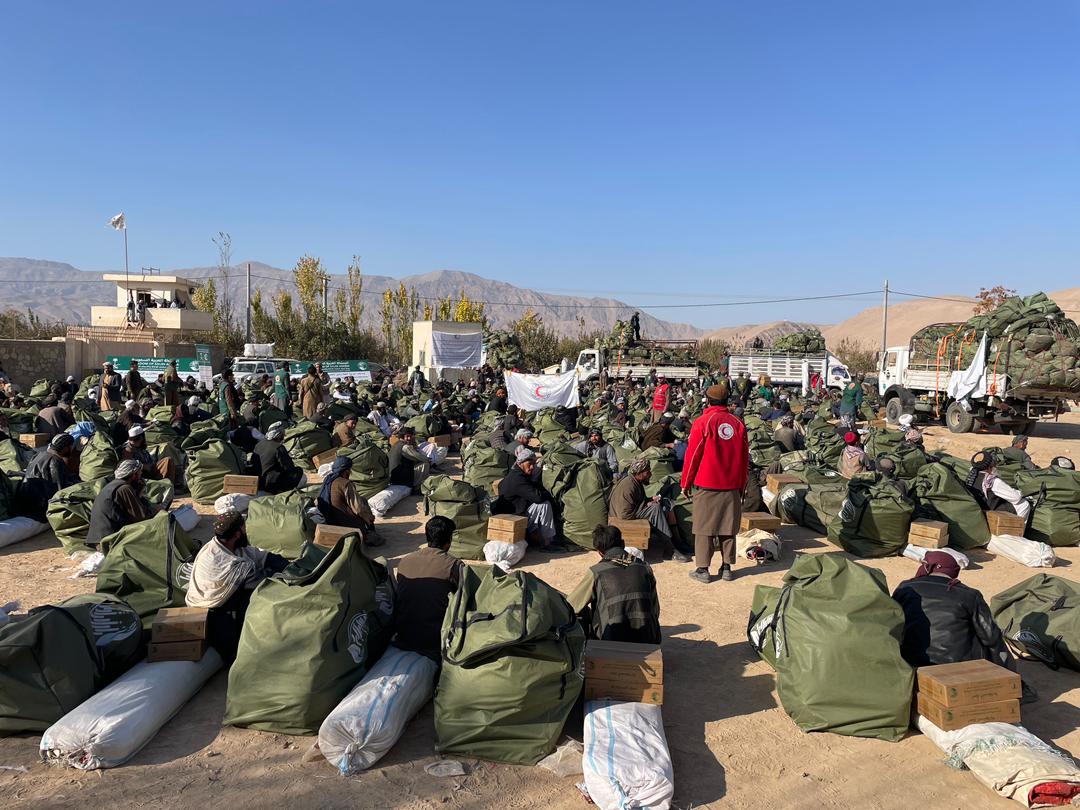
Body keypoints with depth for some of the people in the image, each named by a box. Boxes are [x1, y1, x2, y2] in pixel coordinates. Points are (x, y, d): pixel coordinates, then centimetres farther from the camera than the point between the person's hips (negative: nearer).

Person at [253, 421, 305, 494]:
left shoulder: (259, 444, 6)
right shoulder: (279, 448, -17)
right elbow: (289, 468, -14)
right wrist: (292, 463, 12)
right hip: (271, 485, -8)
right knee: (299, 471, 0)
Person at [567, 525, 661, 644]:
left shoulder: (596, 572, -5)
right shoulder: (645, 568, 5)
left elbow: (571, 606, 5)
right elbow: (655, 611, 11)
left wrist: (592, 615, 23)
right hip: (647, 643, 3)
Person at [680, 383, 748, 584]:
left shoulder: (703, 422, -8)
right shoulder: (738, 423, 4)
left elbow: (692, 455, -6)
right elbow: (745, 458, 9)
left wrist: (686, 483, 4)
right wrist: (742, 486, 18)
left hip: (706, 486, -3)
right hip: (732, 486, 4)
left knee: (704, 527, 4)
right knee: (728, 527, 12)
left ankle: (702, 569, 6)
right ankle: (727, 567, 17)